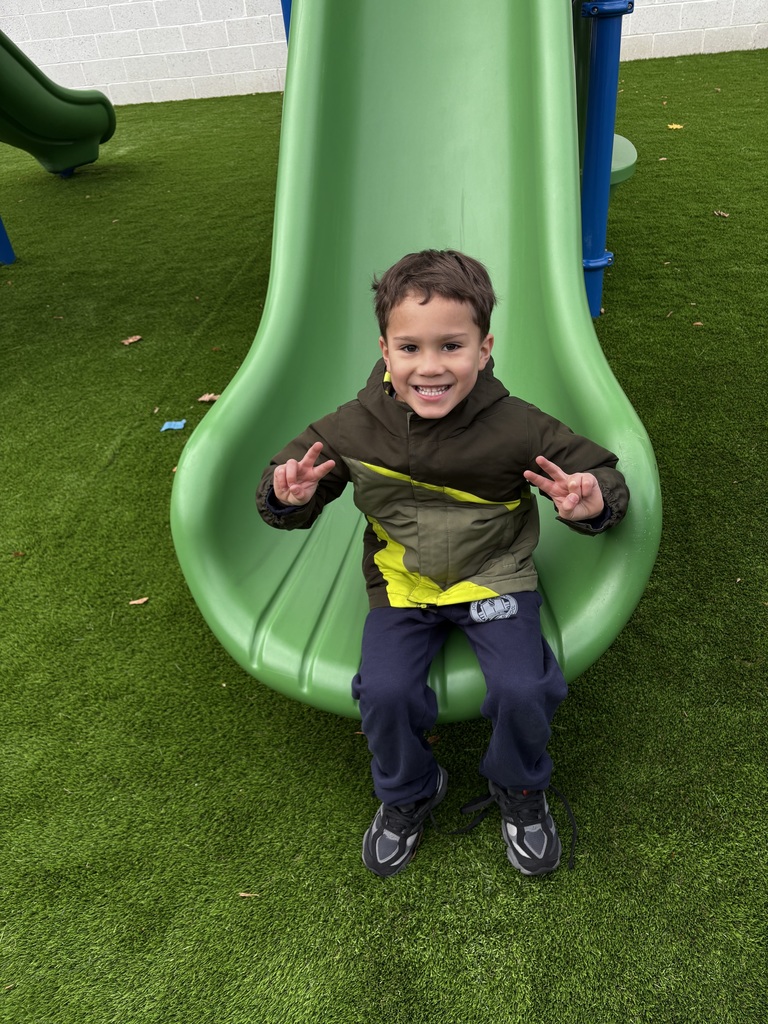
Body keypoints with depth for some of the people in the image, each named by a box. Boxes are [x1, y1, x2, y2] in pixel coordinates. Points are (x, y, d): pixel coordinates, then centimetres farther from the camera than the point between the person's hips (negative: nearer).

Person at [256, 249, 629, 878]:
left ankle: (519, 790, 18)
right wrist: (290, 496, -25)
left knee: (522, 690, -19)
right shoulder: (355, 430, -13)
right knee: (386, 692, -19)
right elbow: (287, 489, 1)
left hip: (494, 578, -1)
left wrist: (592, 502, -31)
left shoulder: (517, 428, -17)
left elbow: (604, 477, -6)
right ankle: (408, 794, 17)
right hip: (401, 586, 1)